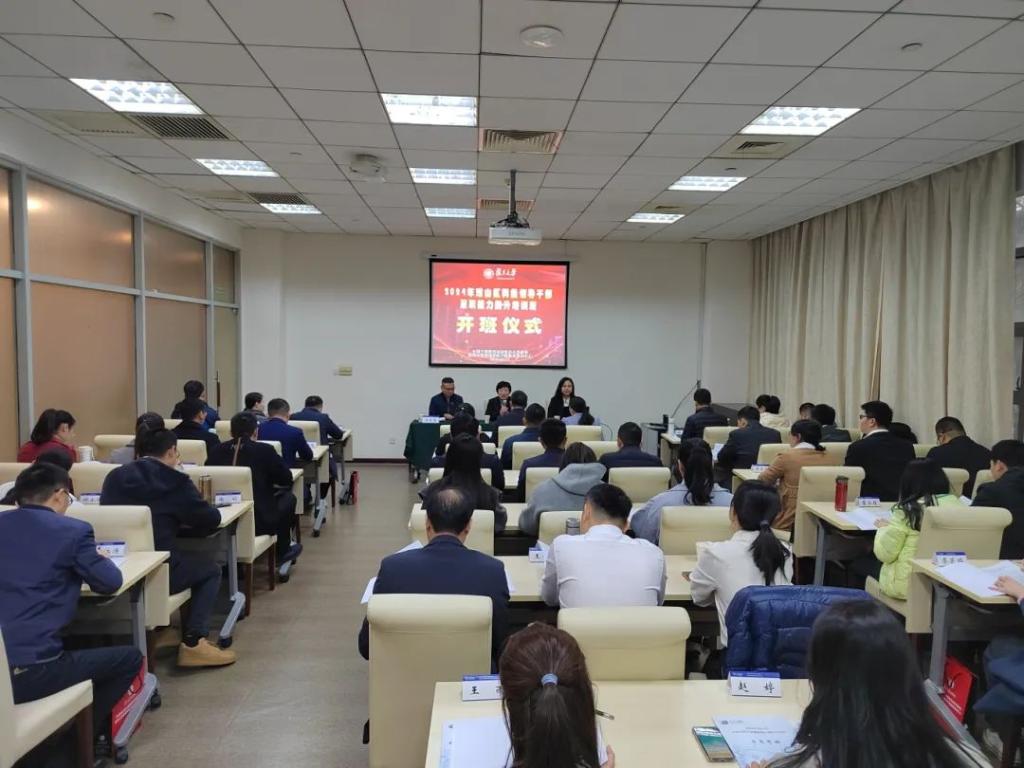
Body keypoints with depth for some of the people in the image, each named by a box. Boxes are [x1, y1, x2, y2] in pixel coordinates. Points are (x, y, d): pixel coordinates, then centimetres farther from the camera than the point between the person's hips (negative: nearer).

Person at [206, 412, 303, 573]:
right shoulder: (265, 450, -11)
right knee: (288, 497, 23)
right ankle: (282, 552, 34)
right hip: (260, 522, -4)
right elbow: (286, 480, -2)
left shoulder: (217, 451, -1)